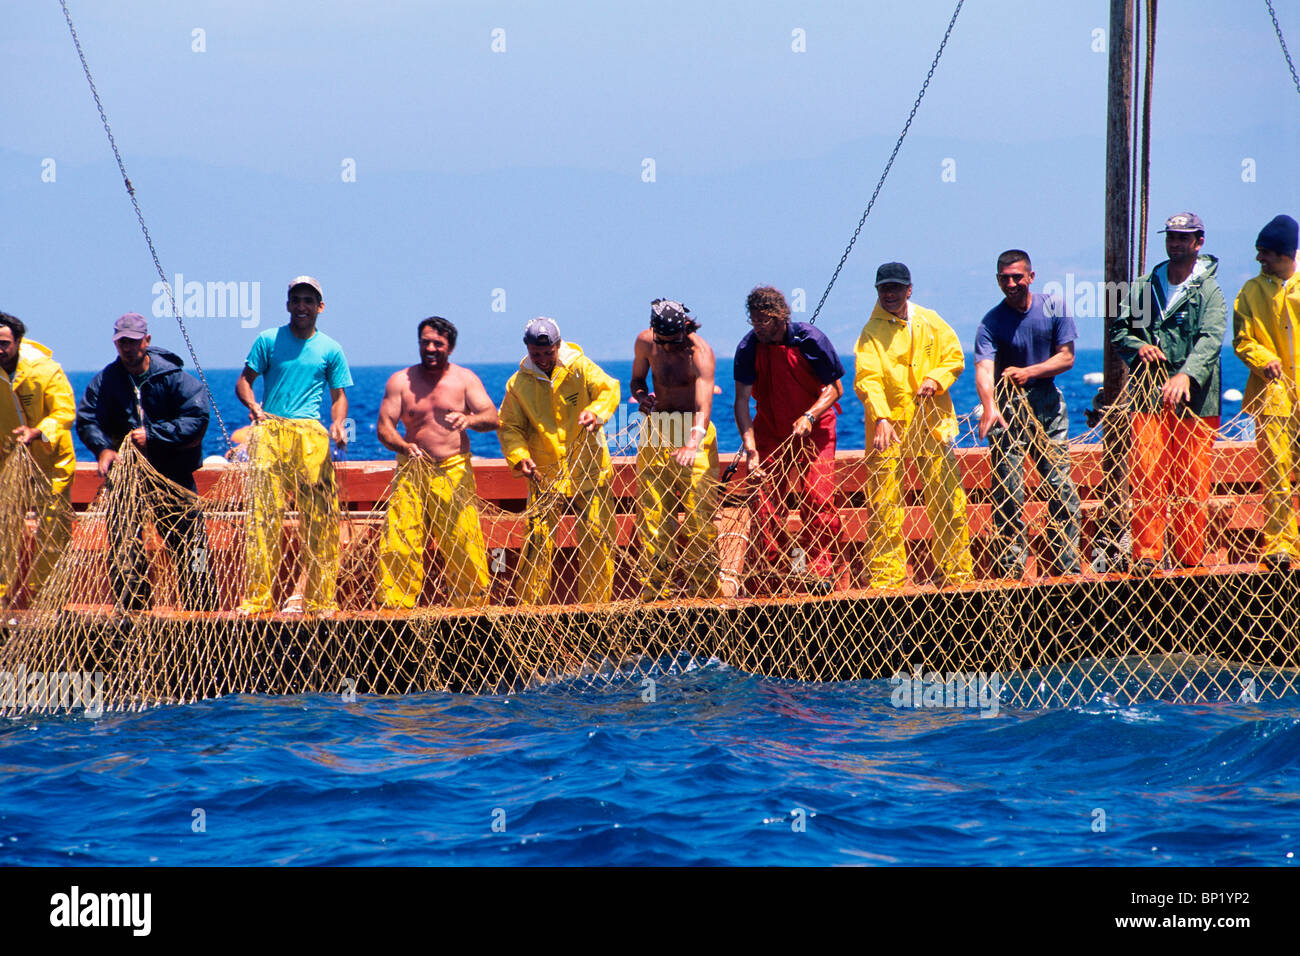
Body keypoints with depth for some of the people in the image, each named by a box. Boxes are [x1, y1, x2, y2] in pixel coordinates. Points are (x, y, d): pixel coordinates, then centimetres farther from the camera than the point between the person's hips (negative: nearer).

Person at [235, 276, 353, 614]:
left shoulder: (331, 350, 12)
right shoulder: (269, 340, 10)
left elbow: (339, 396, 15)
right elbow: (244, 381, 10)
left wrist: (338, 424, -5)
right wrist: (252, 405, -10)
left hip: (311, 433, 1)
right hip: (270, 430, 0)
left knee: (320, 516, -6)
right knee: (263, 512, -7)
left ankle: (319, 598, 1)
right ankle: (257, 597, -4)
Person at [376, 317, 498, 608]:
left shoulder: (465, 379, 8)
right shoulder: (400, 381, 8)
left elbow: (492, 418, -2)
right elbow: (384, 426, 1)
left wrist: (469, 420, -25)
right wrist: (403, 446, -20)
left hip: (454, 472, 0)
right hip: (413, 471, 0)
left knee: (465, 545, -8)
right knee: (397, 545, -11)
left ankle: (471, 607, 2)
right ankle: (395, 608, -8)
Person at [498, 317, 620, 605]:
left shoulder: (580, 368, -1)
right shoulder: (519, 383, 1)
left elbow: (609, 390, -9)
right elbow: (509, 427, 4)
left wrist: (596, 411, -31)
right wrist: (519, 457, -14)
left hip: (588, 471, 0)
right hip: (544, 474, 0)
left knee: (598, 537, 1)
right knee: (538, 538, -8)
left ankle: (597, 603, 12)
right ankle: (529, 606, 0)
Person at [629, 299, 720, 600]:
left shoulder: (699, 352, -21)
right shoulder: (645, 342, -3)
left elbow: (704, 405, -32)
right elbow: (637, 379, 14)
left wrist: (693, 443, -49)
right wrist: (642, 396, -11)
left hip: (694, 431, -5)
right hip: (657, 429, 5)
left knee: (699, 509, -9)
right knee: (651, 510, 0)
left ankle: (705, 585, 1)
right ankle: (655, 585, 7)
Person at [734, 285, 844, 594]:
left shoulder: (810, 340, -17)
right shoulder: (749, 347, -12)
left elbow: (835, 387, -8)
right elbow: (742, 399, -13)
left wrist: (809, 417, -25)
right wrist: (750, 449, -23)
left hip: (813, 429, -2)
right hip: (770, 433, 2)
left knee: (818, 498, -12)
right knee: (765, 501, -6)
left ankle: (819, 572, -3)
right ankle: (764, 576, 2)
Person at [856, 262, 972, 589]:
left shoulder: (930, 323, 10)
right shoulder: (871, 333, -2)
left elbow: (954, 357, 14)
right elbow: (867, 378, -14)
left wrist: (936, 379, -7)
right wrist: (881, 418, -30)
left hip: (932, 424, 3)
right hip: (889, 427, -3)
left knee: (948, 501, 5)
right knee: (884, 507, -6)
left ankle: (955, 574, 15)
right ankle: (886, 579, -2)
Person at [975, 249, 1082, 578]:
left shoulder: (1054, 308, 1)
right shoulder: (991, 322, -8)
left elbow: (1066, 357, 0)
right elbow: (984, 368, -23)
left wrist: (1028, 372, -14)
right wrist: (989, 407, -41)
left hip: (1048, 405, 2)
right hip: (1008, 408, -2)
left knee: (1062, 489, 1)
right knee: (1008, 494, -6)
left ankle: (1067, 567, 8)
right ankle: (1011, 572, -2)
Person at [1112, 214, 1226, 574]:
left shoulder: (1209, 291, 2)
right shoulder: (1144, 287, 14)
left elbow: (1211, 339, -13)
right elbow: (1119, 329, 19)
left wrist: (1187, 375, -30)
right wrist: (1138, 347, -4)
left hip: (1194, 401, -2)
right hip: (1149, 396, 2)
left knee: (1192, 483, -1)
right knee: (1146, 476, -7)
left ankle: (1191, 561, 6)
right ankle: (1146, 555, -4)